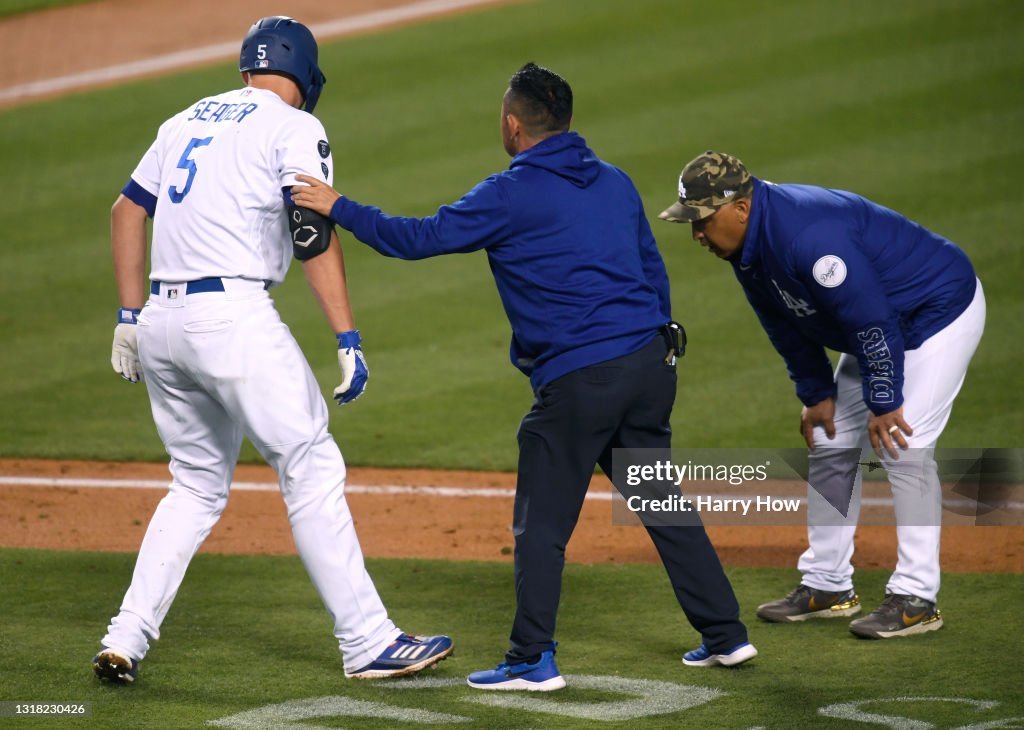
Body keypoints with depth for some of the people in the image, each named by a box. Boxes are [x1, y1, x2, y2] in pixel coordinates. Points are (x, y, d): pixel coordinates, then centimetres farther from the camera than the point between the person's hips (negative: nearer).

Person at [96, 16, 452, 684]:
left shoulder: (187, 121, 20)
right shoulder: (294, 128, 0)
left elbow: (128, 210, 20)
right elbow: (316, 233, -11)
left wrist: (131, 316, 22)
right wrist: (348, 340, -14)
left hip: (161, 324, 7)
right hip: (233, 317, -7)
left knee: (198, 486, 17)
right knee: (313, 472, -2)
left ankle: (126, 641, 9)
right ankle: (369, 643, -3)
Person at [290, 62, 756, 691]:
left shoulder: (512, 195, -7)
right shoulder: (616, 182, 14)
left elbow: (421, 238, -8)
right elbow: (654, 269, 19)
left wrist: (339, 209, -1)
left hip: (577, 380, -7)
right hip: (650, 366, 7)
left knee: (542, 523, 2)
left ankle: (534, 660, 2)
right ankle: (726, 635, 18)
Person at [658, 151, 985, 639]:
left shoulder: (810, 236, -35)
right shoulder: (749, 244, -5)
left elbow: (872, 318, -32)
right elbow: (788, 326, 9)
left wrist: (883, 404, -25)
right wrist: (816, 393, 7)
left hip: (942, 310, -10)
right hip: (881, 326, 10)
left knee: (903, 446, -16)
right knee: (829, 443, 10)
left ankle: (916, 599, -11)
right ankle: (827, 585, 18)